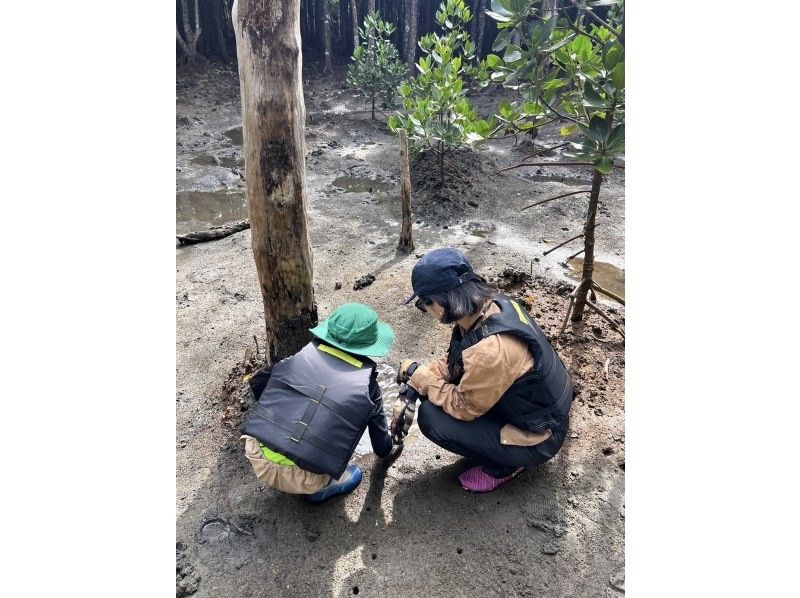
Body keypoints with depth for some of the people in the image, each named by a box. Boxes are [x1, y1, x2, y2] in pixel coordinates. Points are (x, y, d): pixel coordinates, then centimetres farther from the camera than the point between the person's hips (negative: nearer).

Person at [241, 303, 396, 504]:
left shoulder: (301, 356, 5)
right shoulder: (366, 385, 1)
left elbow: (257, 382, 21)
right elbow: (381, 446, 15)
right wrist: (387, 447, 40)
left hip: (258, 458, 3)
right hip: (301, 480, -3)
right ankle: (322, 486, 14)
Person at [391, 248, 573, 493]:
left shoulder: (490, 350, -38)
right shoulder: (491, 303, -12)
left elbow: (463, 408, -21)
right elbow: (452, 362, 1)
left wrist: (416, 374, -13)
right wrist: (410, 392, -8)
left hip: (536, 437, -8)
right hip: (539, 404, 8)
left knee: (431, 417, -15)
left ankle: (504, 465, 5)